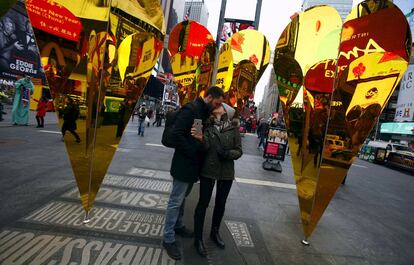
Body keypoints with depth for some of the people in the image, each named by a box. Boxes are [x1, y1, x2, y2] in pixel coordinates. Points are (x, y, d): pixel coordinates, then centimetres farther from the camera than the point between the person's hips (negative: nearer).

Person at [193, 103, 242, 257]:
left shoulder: (233, 128, -3)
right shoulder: (208, 125, -4)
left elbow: (239, 151, -2)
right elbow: (204, 146, -15)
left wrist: (227, 153, -21)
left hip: (226, 172, 2)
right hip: (208, 170, -2)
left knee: (221, 203, 17)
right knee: (203, 203, 5)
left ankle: (215, 232, 41)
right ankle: (198, 238, 23)